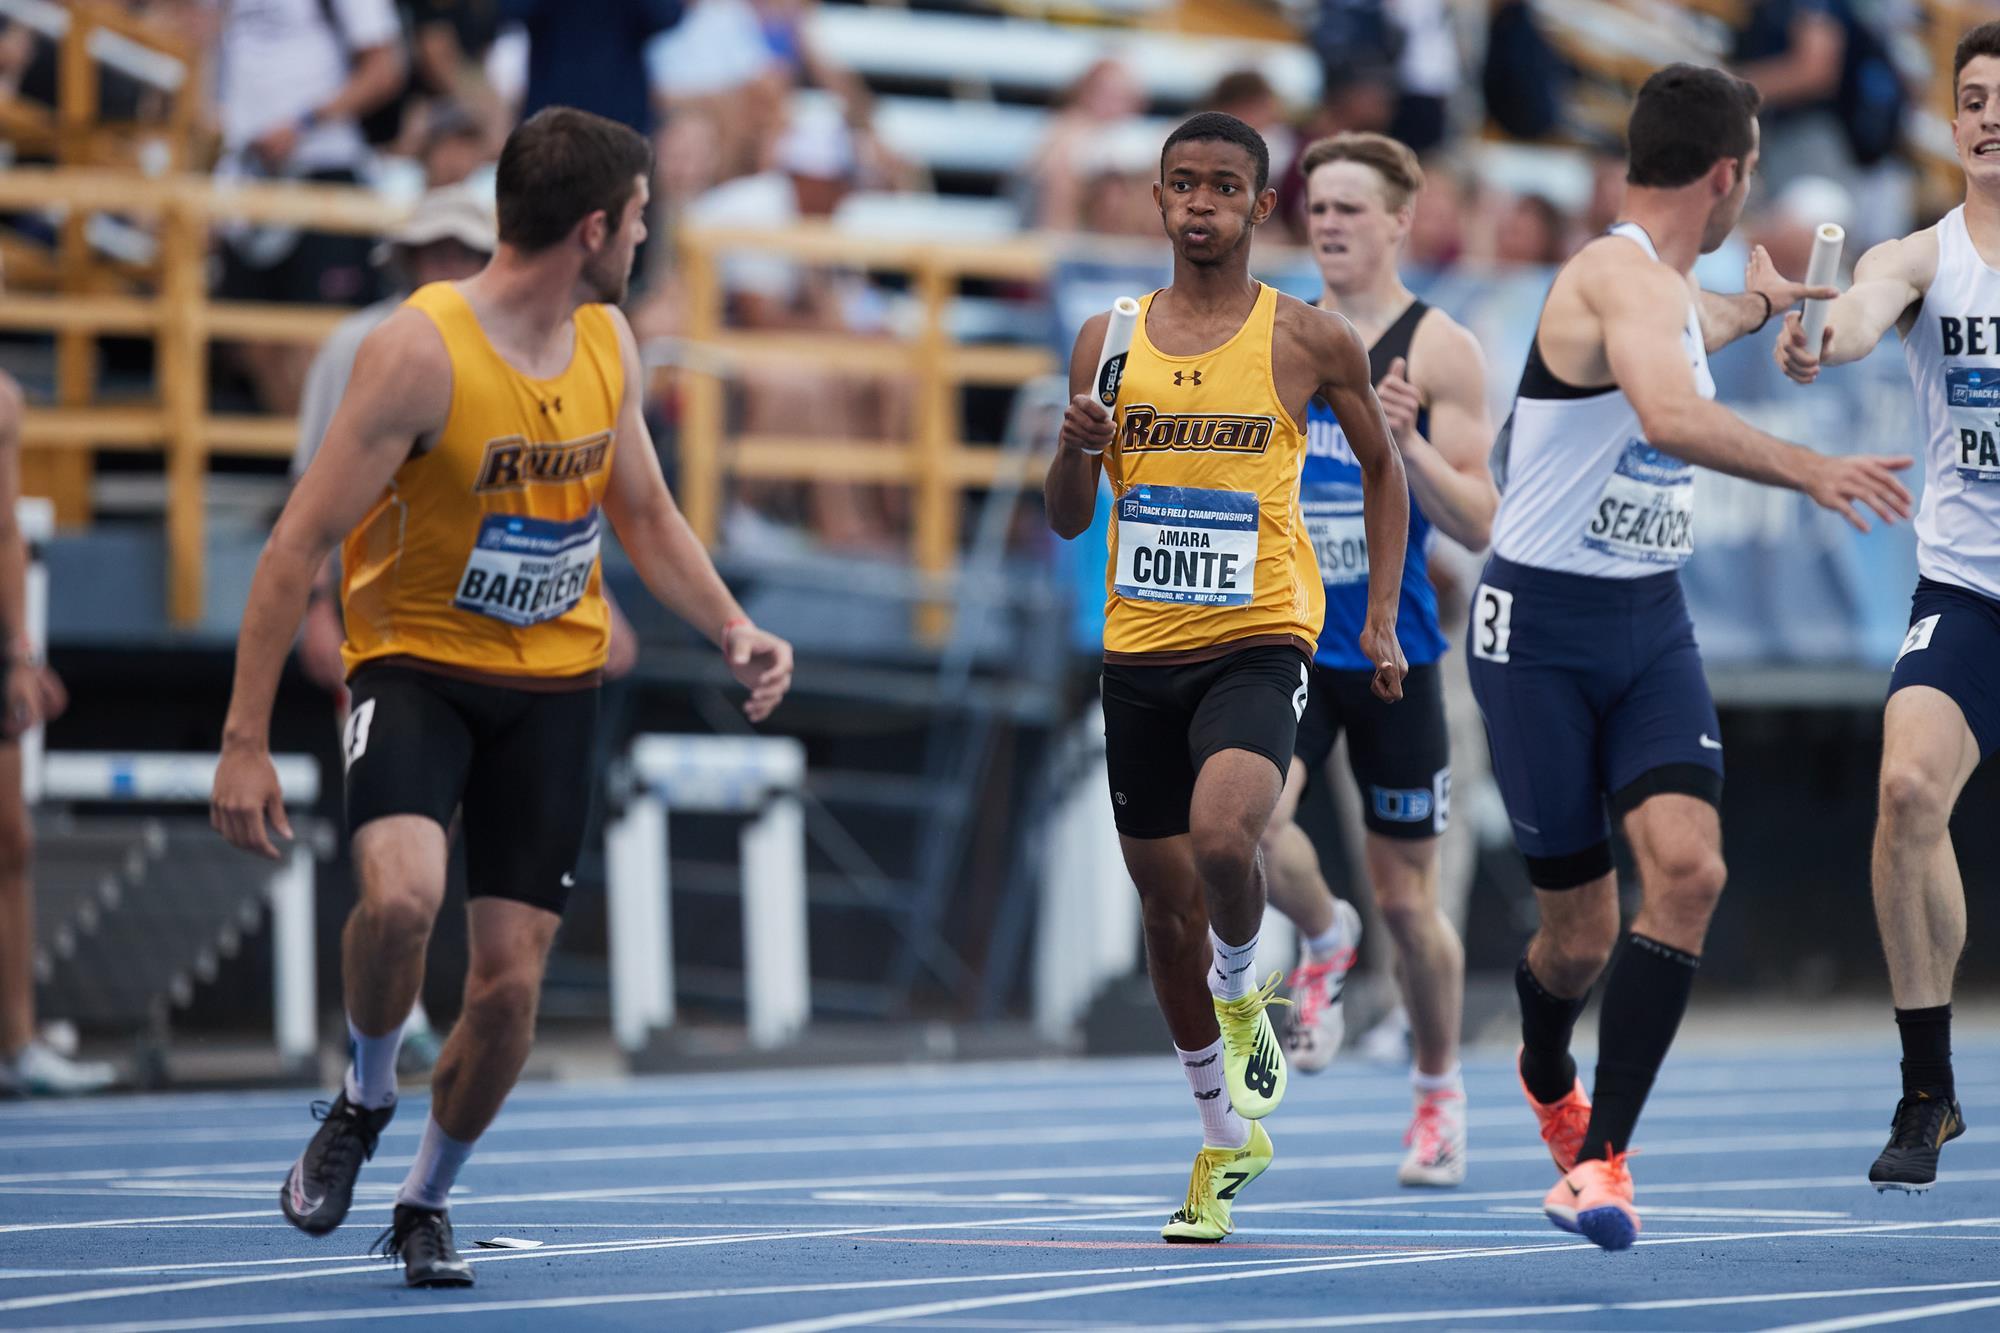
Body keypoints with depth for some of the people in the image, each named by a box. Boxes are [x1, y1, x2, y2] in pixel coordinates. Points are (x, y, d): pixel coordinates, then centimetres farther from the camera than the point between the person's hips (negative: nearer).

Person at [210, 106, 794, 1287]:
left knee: (512, 979, -1)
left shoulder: (609, 343, 2)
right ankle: (365, 1103, -1)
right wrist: (245, 742, -20)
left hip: (553, 681, 5)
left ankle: (427, 1203, 23)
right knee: (403, 893, -31)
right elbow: (297, 548, -17)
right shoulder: (421, 350, -19)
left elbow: (646, 513, 18)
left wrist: (733, 630, 0)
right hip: (417, 663, -5)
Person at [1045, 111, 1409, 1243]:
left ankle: (1244, 995, 3)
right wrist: (1080, 449, -10)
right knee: (1168, 902, 9)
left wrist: (1382, 618, 7)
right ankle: (1228, 1140, 27)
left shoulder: (1313, 340, 0)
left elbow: (1382, 466, 14)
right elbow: (1069, 521, 11)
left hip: (1258, 641, -4)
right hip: (1141, 650, 4)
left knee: (1223, 833, -30)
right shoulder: (1108, 341, 7)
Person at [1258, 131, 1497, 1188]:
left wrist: (1407, 444, -24)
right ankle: (1322, 943, 6)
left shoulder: (1440, 351, -4)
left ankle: (1439, 1090, 29)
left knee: (1406, 899, 6)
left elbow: (1479, 524, -9)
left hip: (1394, 653, -2)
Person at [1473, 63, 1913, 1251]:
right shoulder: (1620, 275, -18)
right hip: (1542, 627, -8)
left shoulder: (1665, 290, 11)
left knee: (1688, 865, -17)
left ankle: (1598, 1159, -14)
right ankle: (1548, 1079, 36)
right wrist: (1808, 470, -45)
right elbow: (1671, 417, -40)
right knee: (1581, 929, 0)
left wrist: (1751, 306, 55)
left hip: (1651, 622, 8)